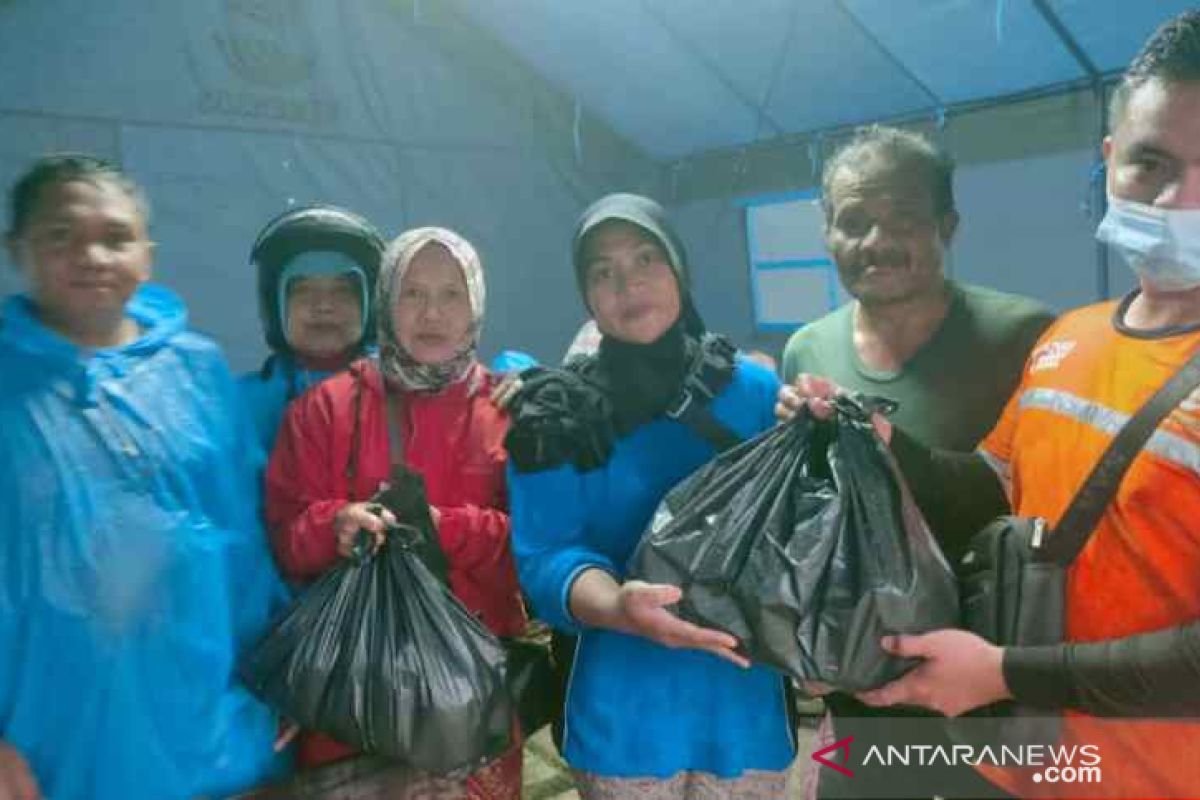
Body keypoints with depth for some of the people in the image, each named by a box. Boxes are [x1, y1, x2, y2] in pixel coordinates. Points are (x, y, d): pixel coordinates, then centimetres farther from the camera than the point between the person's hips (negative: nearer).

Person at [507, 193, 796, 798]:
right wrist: (619, 607, -31)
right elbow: (545, 555, -12)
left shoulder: (755, 391, -1)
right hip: (625, 712, -1)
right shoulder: (557, 417, -5)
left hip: (747, 703, 2)